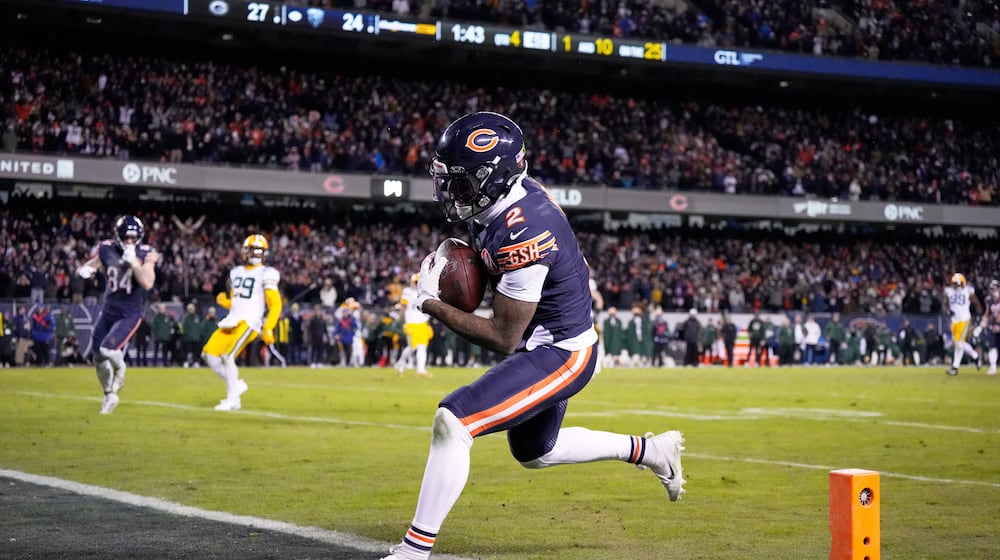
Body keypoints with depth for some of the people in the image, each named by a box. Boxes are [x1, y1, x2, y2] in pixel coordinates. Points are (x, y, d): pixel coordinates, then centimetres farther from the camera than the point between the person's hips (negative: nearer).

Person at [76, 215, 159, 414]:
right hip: (108, 311, 4)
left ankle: (119, 369, 11)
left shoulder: (145, 254, -10)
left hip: (130, 314, -4)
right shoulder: (106, 250, -2)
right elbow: (92, 264, 11)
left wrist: (133, 262, -27)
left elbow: (148, 283, -22)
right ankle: (109, 395, 31)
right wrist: (85, 269, -12)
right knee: (98, 357, 9)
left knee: (109, 349, -24)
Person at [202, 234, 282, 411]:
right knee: (210, 354, -2)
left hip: (248, 323, -7)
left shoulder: (266, 274, -3)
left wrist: (268, 329, -15)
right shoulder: (237, 272, 17)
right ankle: (236, 384, 14)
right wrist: (223, 301, 1)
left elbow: (275, 304, -6)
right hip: (231, 321, 7)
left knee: (227, 356, -19)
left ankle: (232, 399, -7)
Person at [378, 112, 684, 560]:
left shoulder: (521, 236, -31)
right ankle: (649, 450, 40)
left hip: (559, 355, -10)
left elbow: (503, 339, -25)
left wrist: (431, 302, -20)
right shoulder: (514, 191, -5)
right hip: (546, 342, 10)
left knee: (452, 422, -22)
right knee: (534, 452, 28)